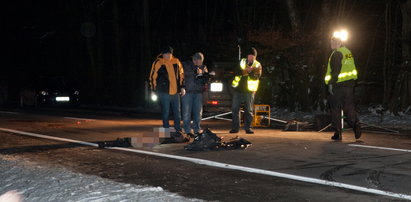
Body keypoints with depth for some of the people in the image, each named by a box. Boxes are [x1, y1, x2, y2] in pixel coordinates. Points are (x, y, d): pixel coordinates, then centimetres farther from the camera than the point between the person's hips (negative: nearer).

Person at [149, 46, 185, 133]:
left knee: (177, 112, 9)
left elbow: (181, 74, 17)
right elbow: (153, 76, -2)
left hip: (175, 91, 4)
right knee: (165, 112, 1)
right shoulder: (158, 63, -5)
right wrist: (155, 89, -3)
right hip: (164, 92, -4)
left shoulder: (176, 62, 7)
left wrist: (182, 87, 11)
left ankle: (178, 130, 20)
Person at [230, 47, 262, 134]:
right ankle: (235, 127, 6)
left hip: (249, 90, -2)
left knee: (249, 110, 0)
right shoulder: (242, 62, 6)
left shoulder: (258, 65, 2)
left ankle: (248, 127, 7)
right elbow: (237, 72, -7)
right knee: (235, 108, 0)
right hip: (238, 88, 2)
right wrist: (245, 70, -23)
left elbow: (256, 77, -12)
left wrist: (251, 71, -30)